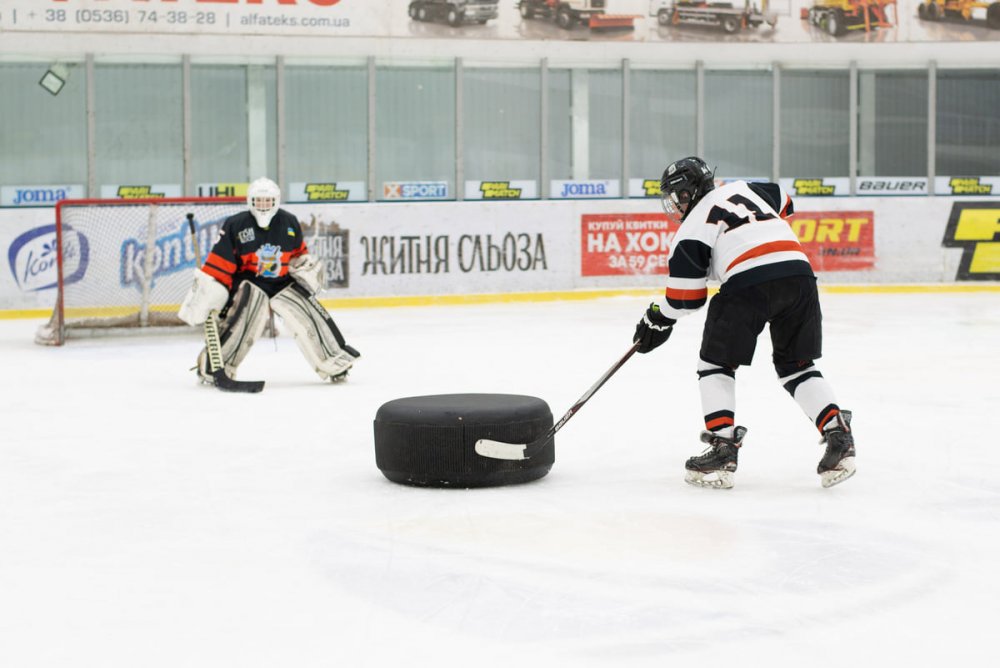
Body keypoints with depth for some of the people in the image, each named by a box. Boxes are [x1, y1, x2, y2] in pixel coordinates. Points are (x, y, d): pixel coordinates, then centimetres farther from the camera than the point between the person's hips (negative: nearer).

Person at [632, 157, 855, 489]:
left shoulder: (693, 224, 9)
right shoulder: (743, 188, 23)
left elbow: (686, 295, 7)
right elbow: (783, 203, 41)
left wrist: (657, 320, 23)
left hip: (749, 284, -6)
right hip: (799, 272, 6)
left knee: (716, 363, 11)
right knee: (797, 366, 18)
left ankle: (723, 449, 1)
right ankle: (838, 436, 2)